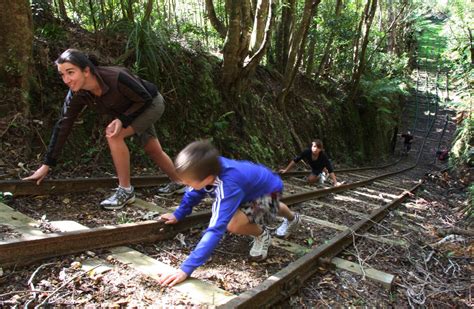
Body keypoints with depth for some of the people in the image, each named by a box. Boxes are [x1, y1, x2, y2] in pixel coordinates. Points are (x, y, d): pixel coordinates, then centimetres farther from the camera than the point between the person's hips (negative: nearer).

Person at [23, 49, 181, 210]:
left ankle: (126, 190, -11)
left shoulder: (116, 77, -39)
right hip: (131, 111, 7)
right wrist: (47, 165, -16)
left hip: (151, 104, -7)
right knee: (153, 151, 18)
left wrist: (122, 120, -36)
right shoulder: (76, 95, -21)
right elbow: (62, 126, -16)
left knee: (114, 135, -25)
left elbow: (145, 98, -25)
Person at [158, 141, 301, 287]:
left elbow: (216, 229, -50)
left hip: (268, 190, -7)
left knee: (233, 224, -30)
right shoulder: (208, 169, -27)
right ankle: (292, 218, 73)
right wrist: (178, 215, -3)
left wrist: (186, 268, -52)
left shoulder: (228, 186, -46)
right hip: (256, 181, 8)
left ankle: (262, 235, 2)